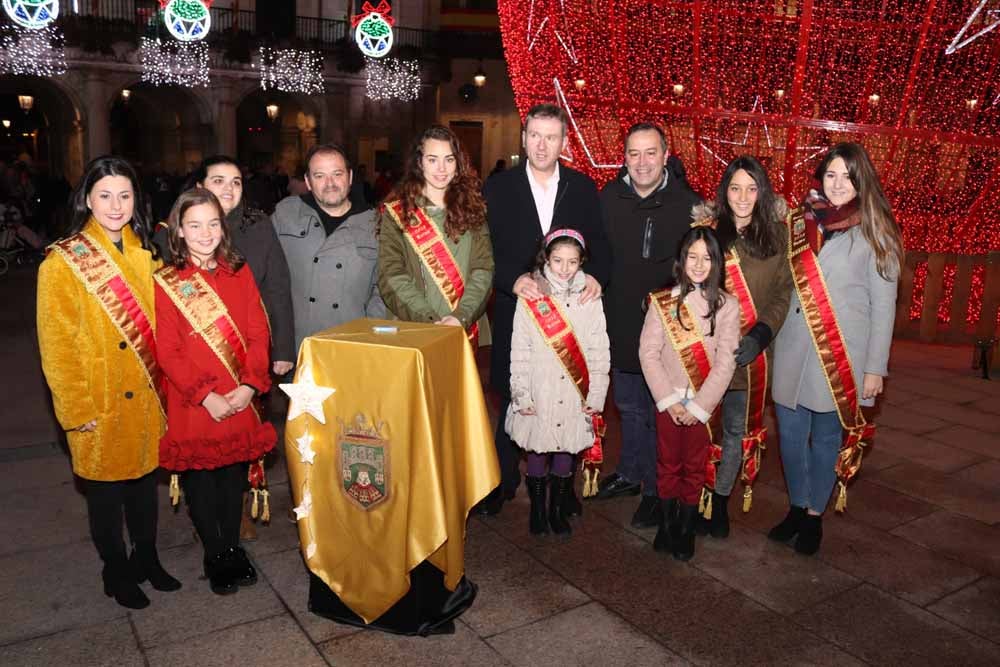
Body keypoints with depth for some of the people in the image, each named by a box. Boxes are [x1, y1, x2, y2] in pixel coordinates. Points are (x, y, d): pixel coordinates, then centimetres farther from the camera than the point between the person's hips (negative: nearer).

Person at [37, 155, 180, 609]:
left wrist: (165, 382, 5)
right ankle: (116, 571, 33)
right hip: (100, 406, -4)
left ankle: (146, 558, 38)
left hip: (147, 398, 4)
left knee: (145, 479, 18)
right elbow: (56, 346, -11)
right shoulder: (64, 262, -11)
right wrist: (77, 411, -11)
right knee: (106, 491, 13)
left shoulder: (145, 252, 4)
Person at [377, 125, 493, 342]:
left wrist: (461, 317, -15)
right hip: (414, 331, -1)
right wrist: (429, 320, -17)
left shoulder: (471, 208, 8)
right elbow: (391, 277, -6)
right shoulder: (396, 212, 2)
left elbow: (483, 269, -1)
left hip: (468, 329, 2)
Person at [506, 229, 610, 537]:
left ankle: (558, 509, 29)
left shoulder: (590, 298, 1)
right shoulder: (530, 297, -3)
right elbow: (519, 350, -2)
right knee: (537, 453, 7)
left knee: (566, 453, 10)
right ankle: (537, 510, 27)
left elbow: (599, 351, 2)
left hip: (576, 396, 1)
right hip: (540, 394, -1)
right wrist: (521, 395, -6)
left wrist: (596, 396, -2)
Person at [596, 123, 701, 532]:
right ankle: (630, 474, 40)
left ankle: (657, 490, 25)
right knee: (628, 406, 21)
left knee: (661, 413, 9)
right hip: (620, 325, 4)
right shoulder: (609, 197, -2)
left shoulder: (689, 204, -12)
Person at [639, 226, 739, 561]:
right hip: (668, 401, 0)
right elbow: (648, 352, -7)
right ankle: (666, 524, 27)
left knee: (695, 467, 9)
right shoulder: (662, 301, -4)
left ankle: (686, 530, 25)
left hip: (704, 404, 0)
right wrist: (670, 400, -11)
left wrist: (698, 405, -12)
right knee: (668, 464, 10)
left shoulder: (727, 305, -5)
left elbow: (725, 362, -8)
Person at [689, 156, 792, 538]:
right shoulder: (705, 229, 0)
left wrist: (760, 336, -10)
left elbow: (783, 293, 3)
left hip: (750, 352, 2)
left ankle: (720, 501, 27)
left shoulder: (776, 235, 4)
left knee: (737, 430, 10)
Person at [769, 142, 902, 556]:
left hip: (842, 355, -3)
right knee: (791, 435, 9)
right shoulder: (798, 223, 7)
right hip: (793, 351, 3)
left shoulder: (873, 231, -1)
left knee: (827, 437, 6)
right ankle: (796, 508, 29)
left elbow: (883, 305, -1)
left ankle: (814, 515, 25)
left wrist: (875, 367, -5)